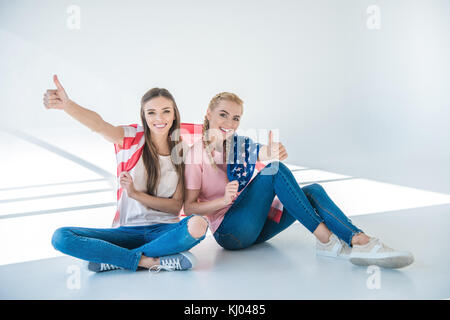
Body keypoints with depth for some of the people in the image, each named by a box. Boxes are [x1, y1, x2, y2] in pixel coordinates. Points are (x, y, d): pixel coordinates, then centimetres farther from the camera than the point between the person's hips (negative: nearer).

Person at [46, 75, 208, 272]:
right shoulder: (131, 138, 1)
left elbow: (177, 206, 0)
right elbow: (99, 126, -22)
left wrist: (136, 194, -13)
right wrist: (66, 105, -43)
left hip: (164, 231, 0)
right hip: (126, 231, 0)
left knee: (197, 225, -34)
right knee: (61, 237, -21)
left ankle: (115, 260, -20)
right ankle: (149, 261, -25)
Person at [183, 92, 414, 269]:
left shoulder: (240, 145, 14)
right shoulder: (196, 153, -4)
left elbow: (264, 155, -6)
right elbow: (189, 208, -10)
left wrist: (274, 154, -30)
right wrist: (223, 200, -27)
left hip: (257, 227, 6)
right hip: (228, 231, -6)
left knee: (313, 191, -16)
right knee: (274, 170, -26)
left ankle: (358, 240, -38)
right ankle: (325, 239, -30)